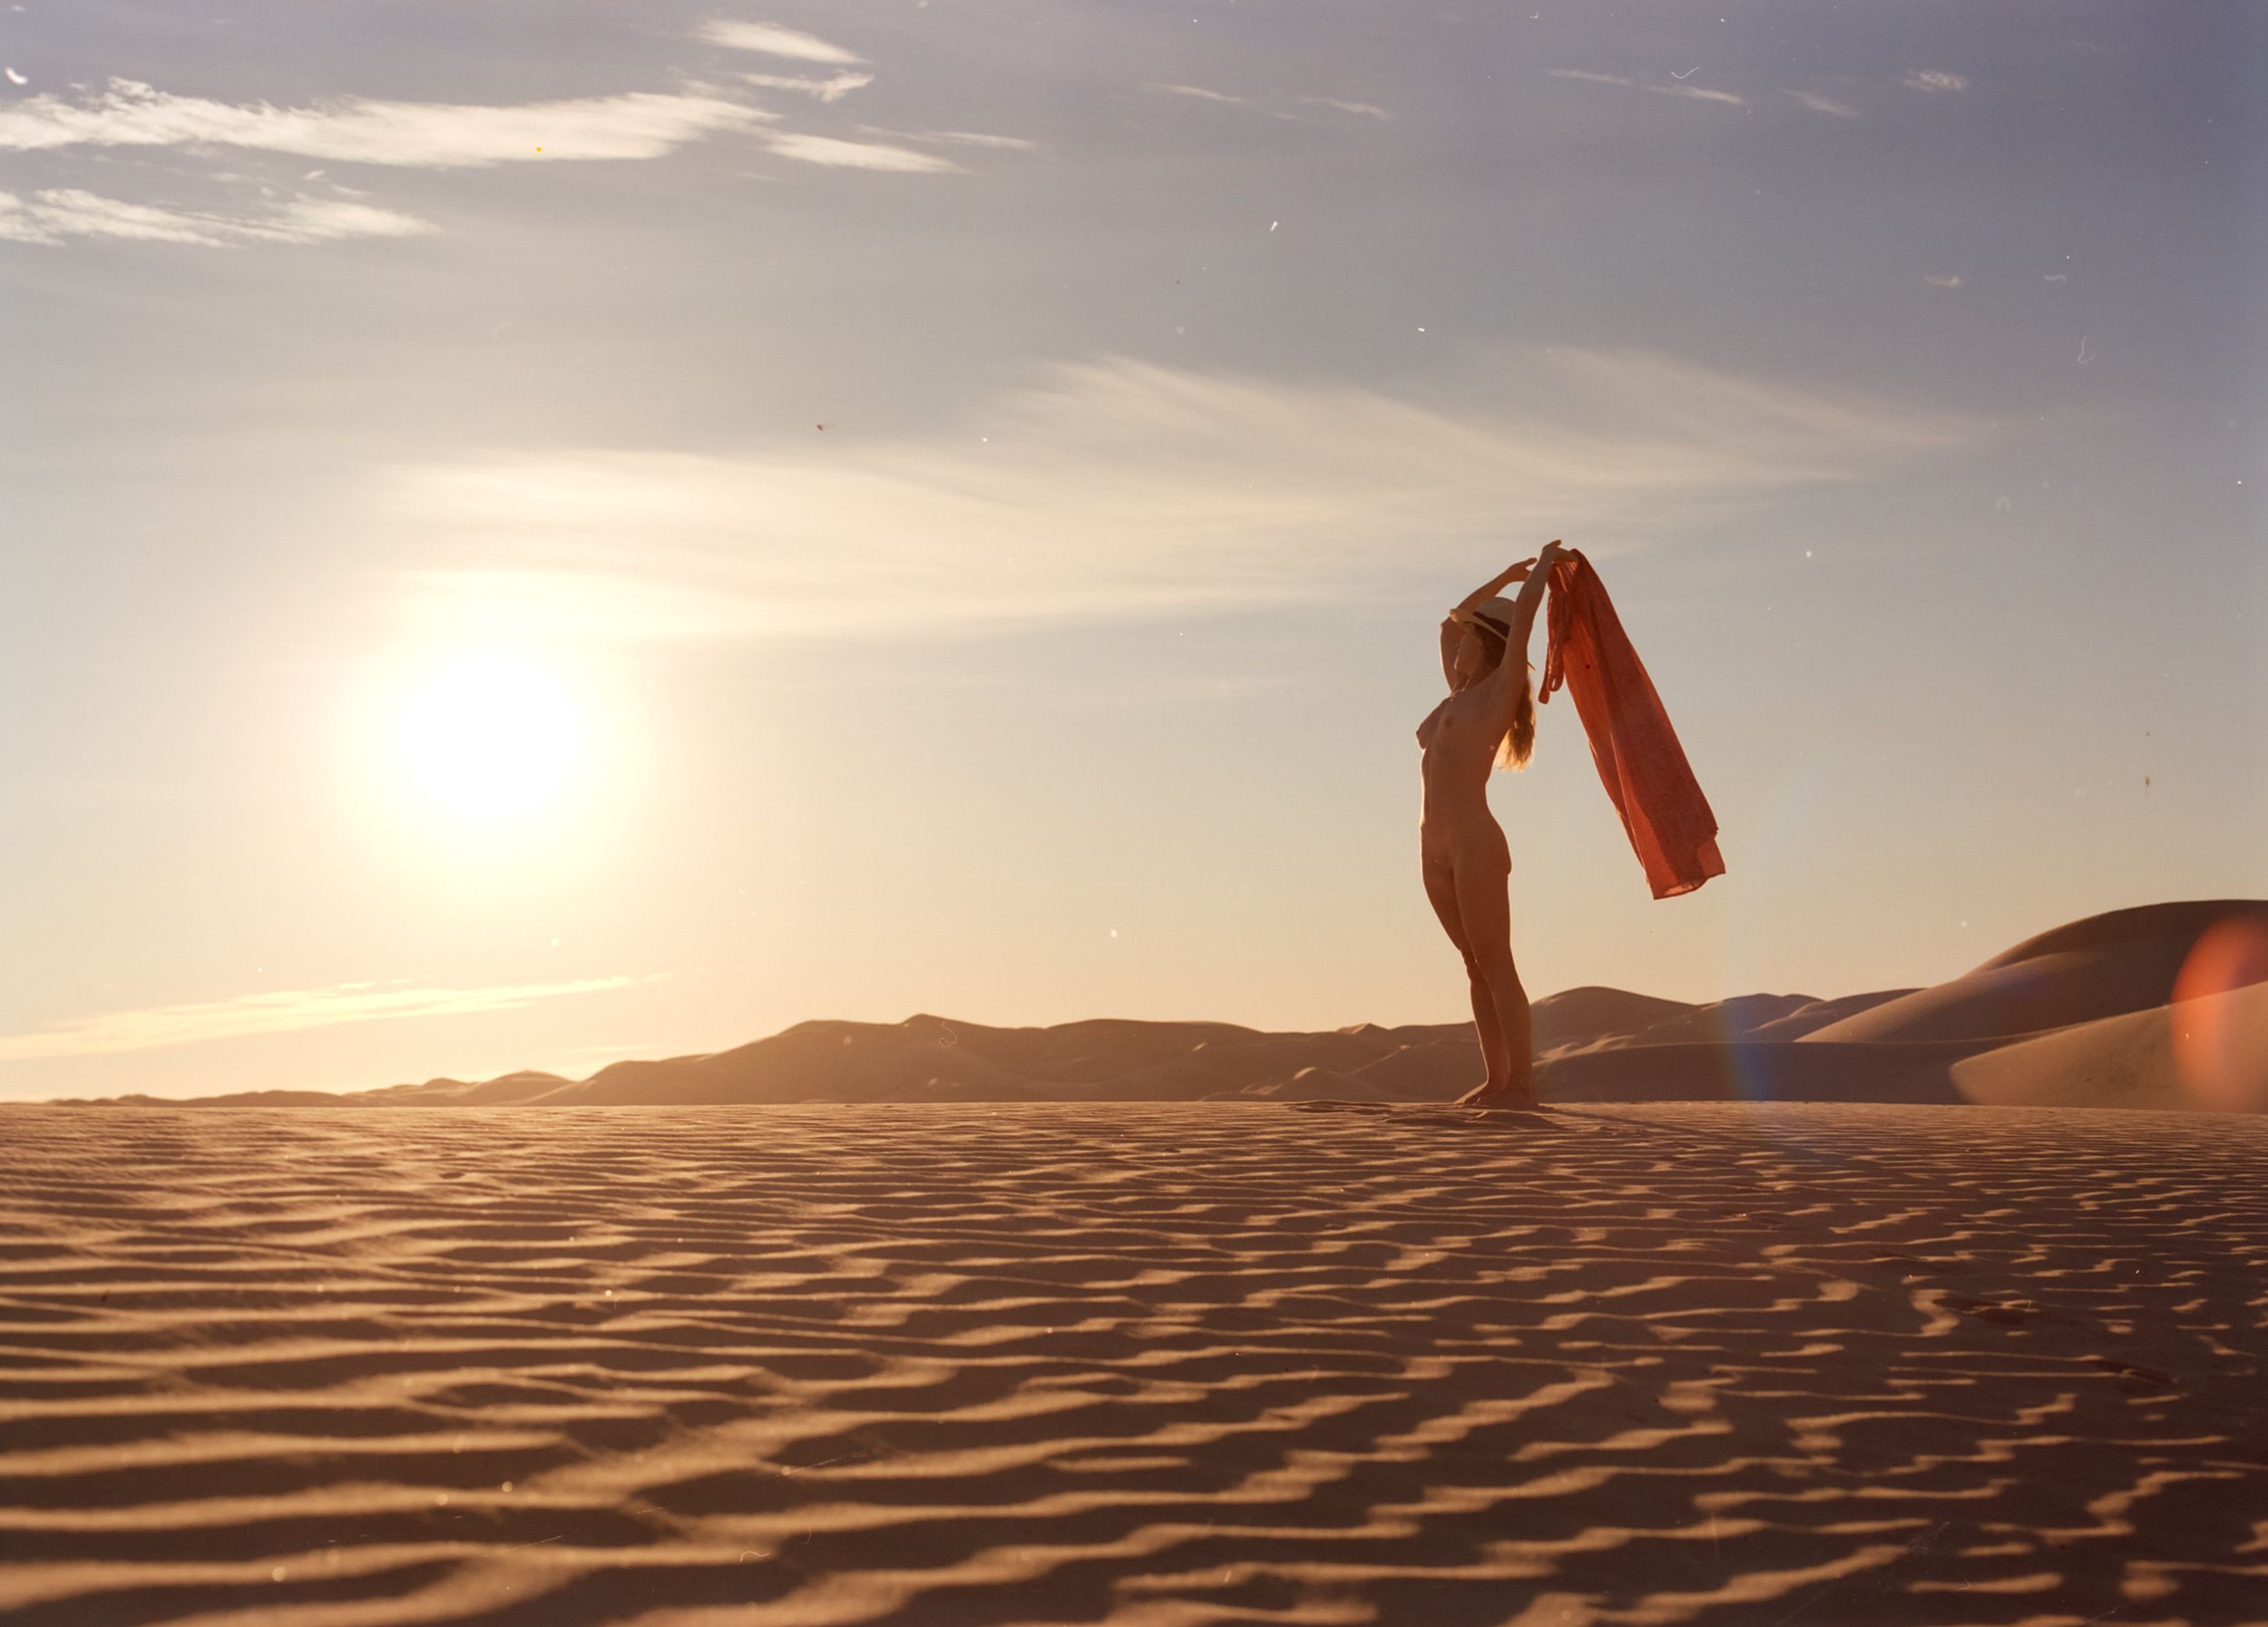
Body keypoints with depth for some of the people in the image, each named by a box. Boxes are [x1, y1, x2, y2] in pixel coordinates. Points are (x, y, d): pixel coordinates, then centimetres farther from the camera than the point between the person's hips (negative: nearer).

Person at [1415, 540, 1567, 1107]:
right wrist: (1508, 574, 35)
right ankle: (1498, 1080, 12)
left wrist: (1545, 566, 11)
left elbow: (1521, 617, -4)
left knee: (1497, 965, -7)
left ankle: (1522, 1085, -6)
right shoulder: (1460, 695, 20)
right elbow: (1449, 623, 32)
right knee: (1476, 966, 9)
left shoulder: (1500, 691, 0)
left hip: (1476, 843, -8)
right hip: (1436, 849, 8)